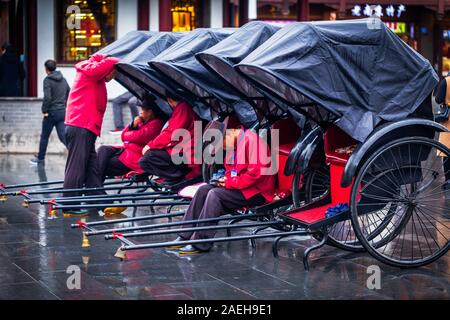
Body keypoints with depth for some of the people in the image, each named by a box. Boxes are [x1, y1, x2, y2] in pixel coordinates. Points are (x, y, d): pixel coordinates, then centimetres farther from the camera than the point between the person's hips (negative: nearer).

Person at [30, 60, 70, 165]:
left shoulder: (47, 80, -11)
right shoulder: (63, 80, 10)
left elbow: (47, 97, -20)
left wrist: (45, 111, -11)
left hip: (51, 113, -5)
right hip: (63, 112, 5)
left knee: (44, 137, 11)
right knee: (63, 136, 1)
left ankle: (40, 158, 22)